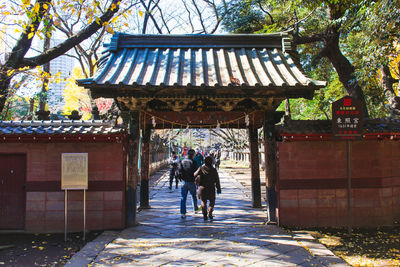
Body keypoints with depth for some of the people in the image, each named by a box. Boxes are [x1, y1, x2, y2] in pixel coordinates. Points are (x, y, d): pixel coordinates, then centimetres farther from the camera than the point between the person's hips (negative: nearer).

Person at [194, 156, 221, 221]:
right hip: (211, 189, -1)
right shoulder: (213, 170, -8)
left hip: (202, 188, 1)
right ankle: (210, 213, 2)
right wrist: (218, 189, 6)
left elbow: (194, 175, -2)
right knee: (212, 201, 19)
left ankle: (205, 215, 11)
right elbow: (217, 180, -4)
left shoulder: (201, 168, -7)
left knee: (203, 202, 14)